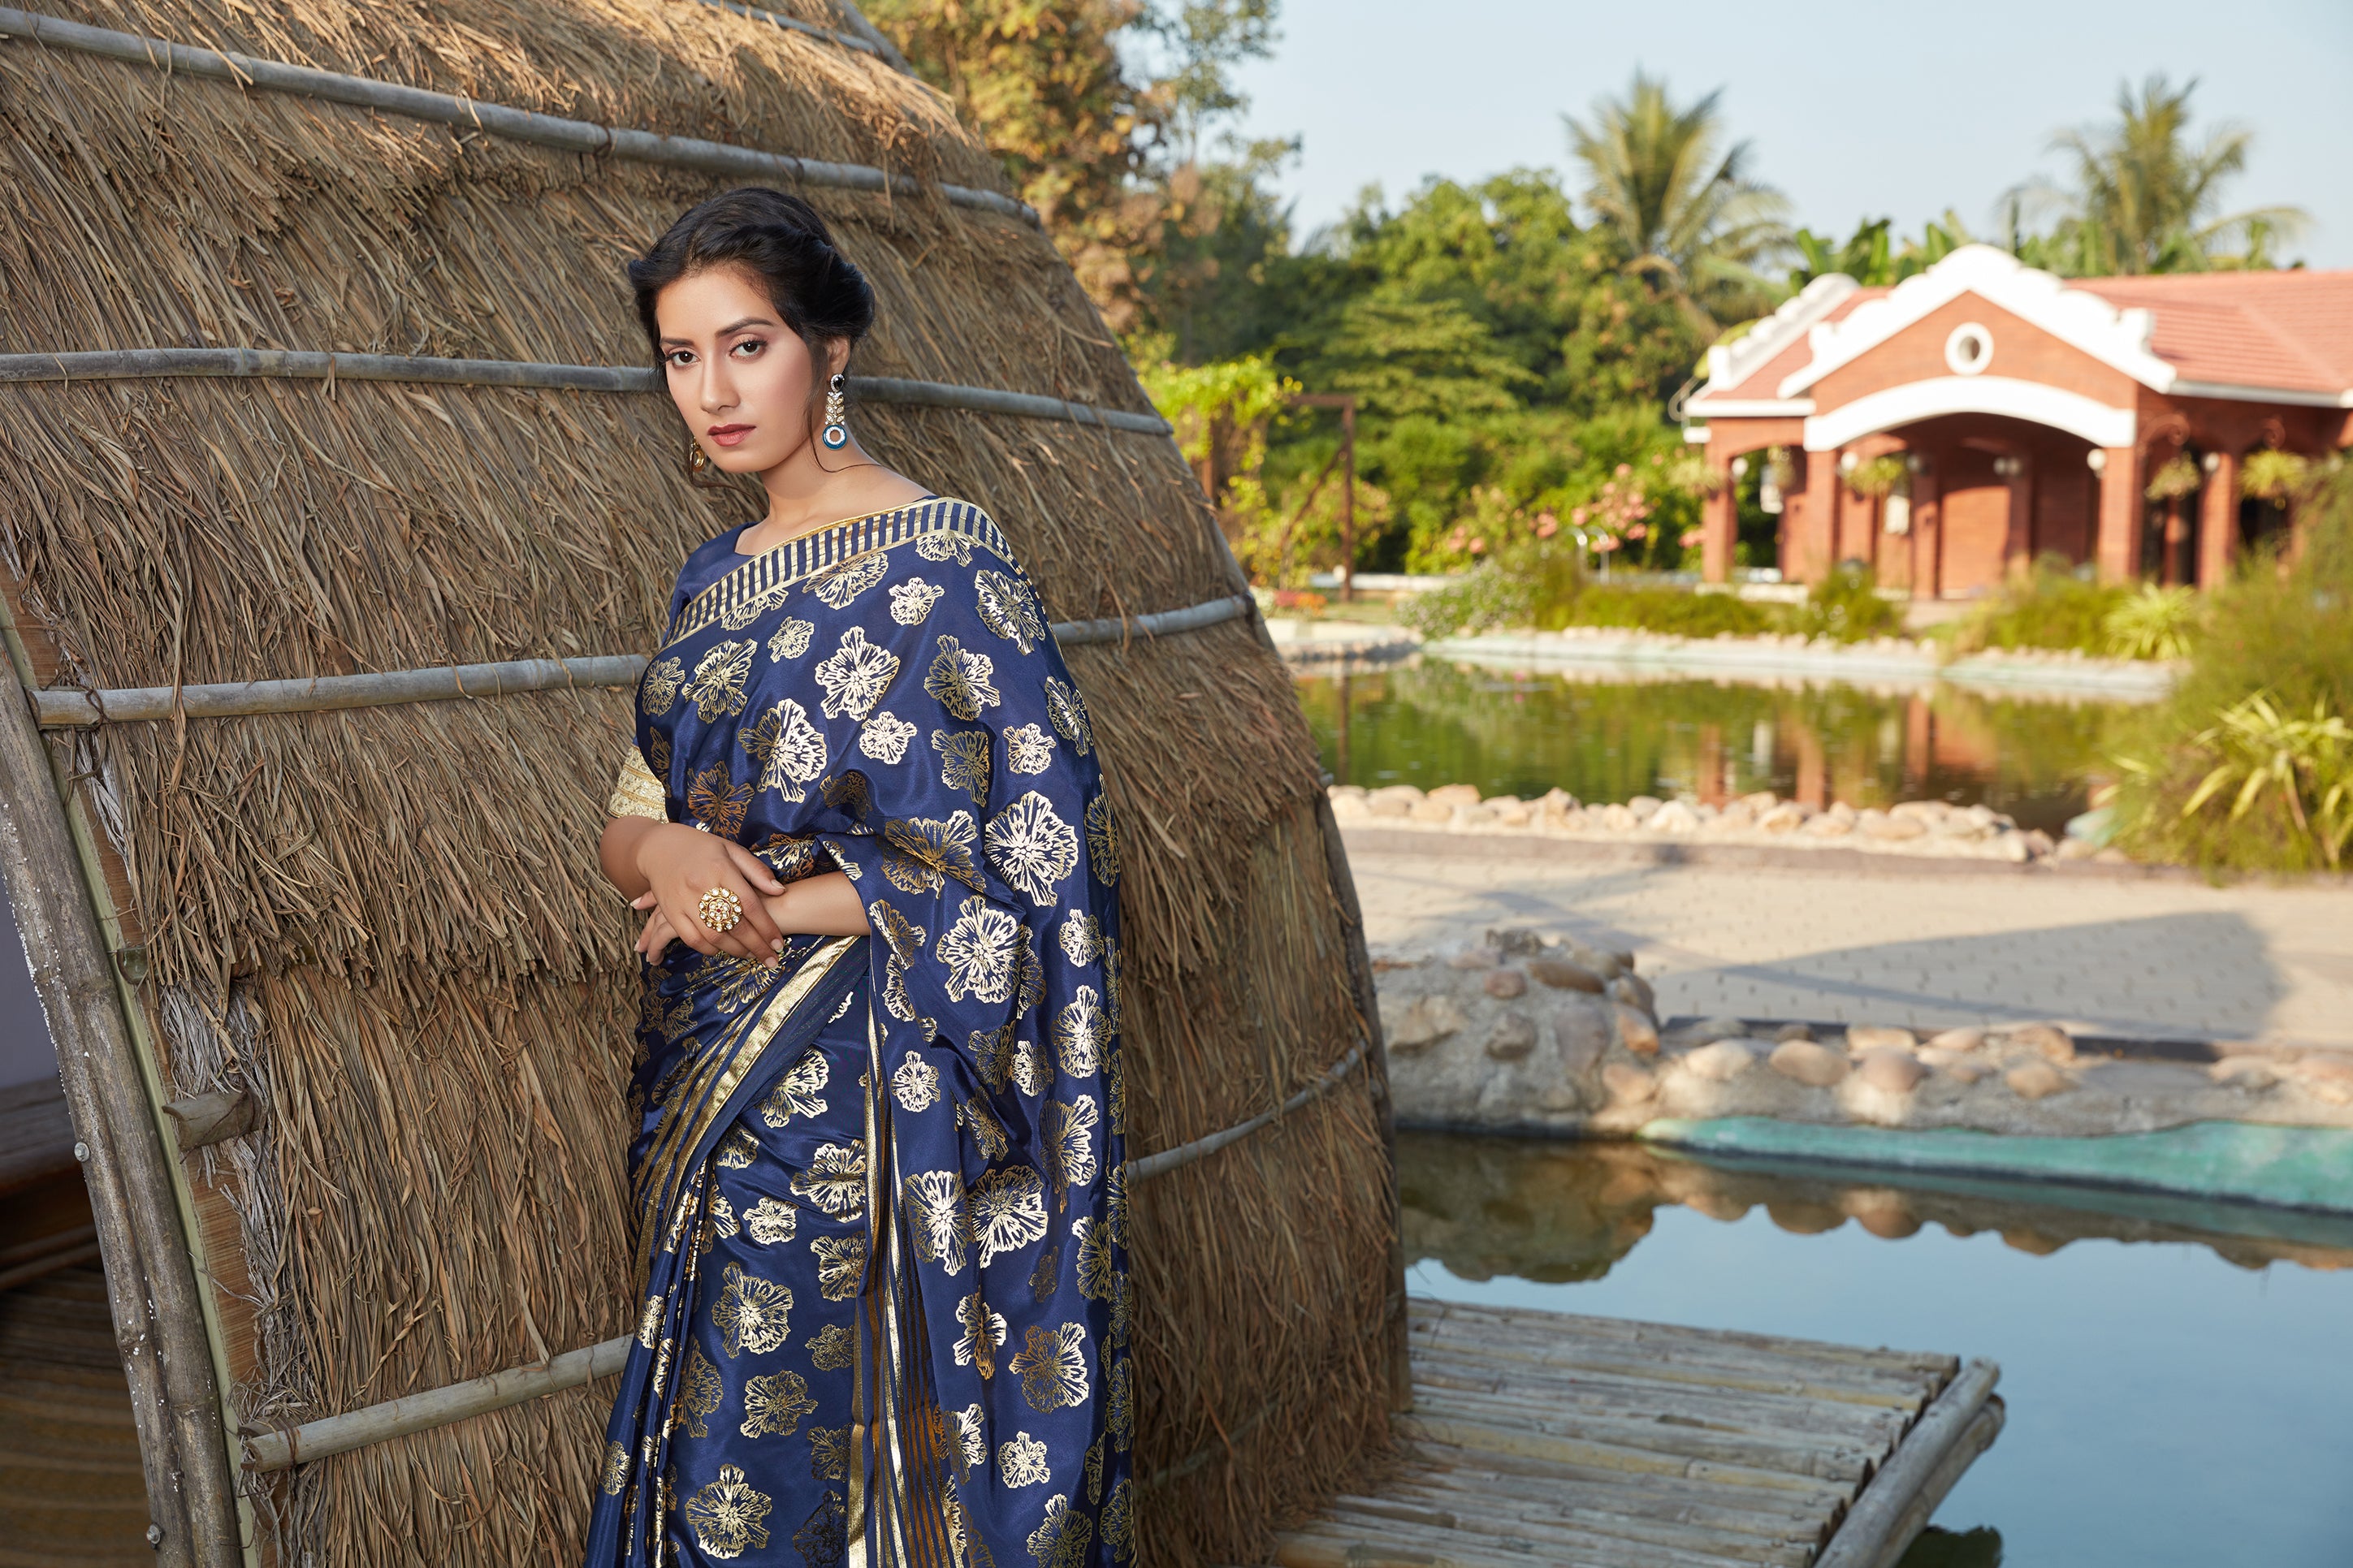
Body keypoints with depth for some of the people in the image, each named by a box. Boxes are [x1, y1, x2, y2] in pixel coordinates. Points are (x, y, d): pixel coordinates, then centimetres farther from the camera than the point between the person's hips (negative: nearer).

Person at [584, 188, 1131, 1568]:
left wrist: (772, 908, -12)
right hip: (716, 1093, 7)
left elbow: (1022, 870, -16)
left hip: (865, 1113, -7)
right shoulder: (719, 577, 12)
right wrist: (664, 851, -11)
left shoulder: (939, 565, -12)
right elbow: (630, 815, 14)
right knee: (711, 1452, 13)